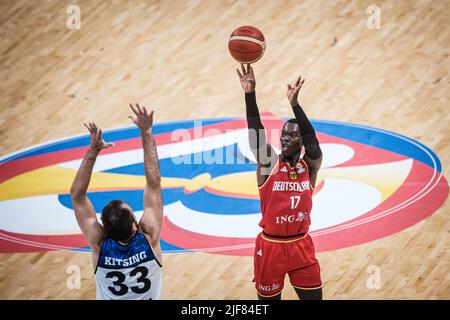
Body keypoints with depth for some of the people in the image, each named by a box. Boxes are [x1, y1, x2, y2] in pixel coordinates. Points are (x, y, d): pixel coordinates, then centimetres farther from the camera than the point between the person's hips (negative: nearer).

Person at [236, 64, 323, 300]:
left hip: (301, 245, 1)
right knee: (268, 300, 9)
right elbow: (255, 133, -19)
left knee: (314, 297, 3)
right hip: (270, 246, -1)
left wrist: (294, 104, -34)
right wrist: (250, 94, -34)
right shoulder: (269, 163, -5)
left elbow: (311, 139, -20)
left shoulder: (310, 166, -2)